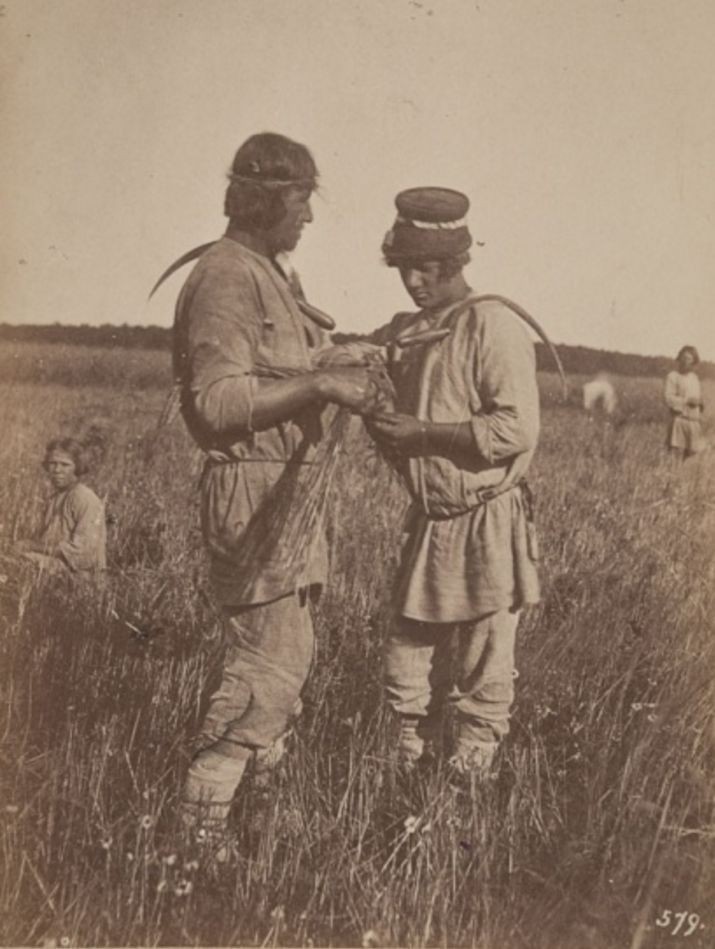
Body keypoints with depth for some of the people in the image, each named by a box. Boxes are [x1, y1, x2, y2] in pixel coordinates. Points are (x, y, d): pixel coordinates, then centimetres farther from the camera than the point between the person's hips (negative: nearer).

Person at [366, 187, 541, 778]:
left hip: (489, 526, -7)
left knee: (484, 675, 5)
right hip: (429, 522, 7)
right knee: (408, 666, 12)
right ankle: (402, 773, 26)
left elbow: (518, 427, -20)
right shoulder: (401, 335, 11)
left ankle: (471, 776, 19)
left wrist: (422, 431, -19)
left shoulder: (493, 325, -11)